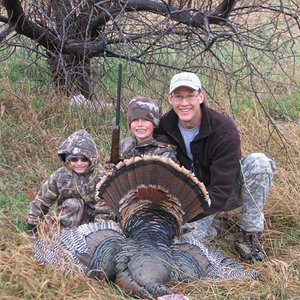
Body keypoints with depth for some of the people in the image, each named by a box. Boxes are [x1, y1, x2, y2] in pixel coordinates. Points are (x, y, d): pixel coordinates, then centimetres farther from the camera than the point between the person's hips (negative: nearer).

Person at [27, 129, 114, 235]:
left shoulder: (99, 178, -19)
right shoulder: (60, 176, -10)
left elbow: (104, 210, -20)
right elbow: (41, 201, -3)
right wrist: (32, 226, -2)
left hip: (91, 221, -1)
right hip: (68, 217, 2)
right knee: (73, 204, -29)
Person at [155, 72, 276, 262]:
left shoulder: (224, 129, -24)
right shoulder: (164, 127, -12)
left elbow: (221, 190, -28)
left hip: (222, 197, -1)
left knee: (259, 162, -30)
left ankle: (249, 235, -17)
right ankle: (212, 224, 6)